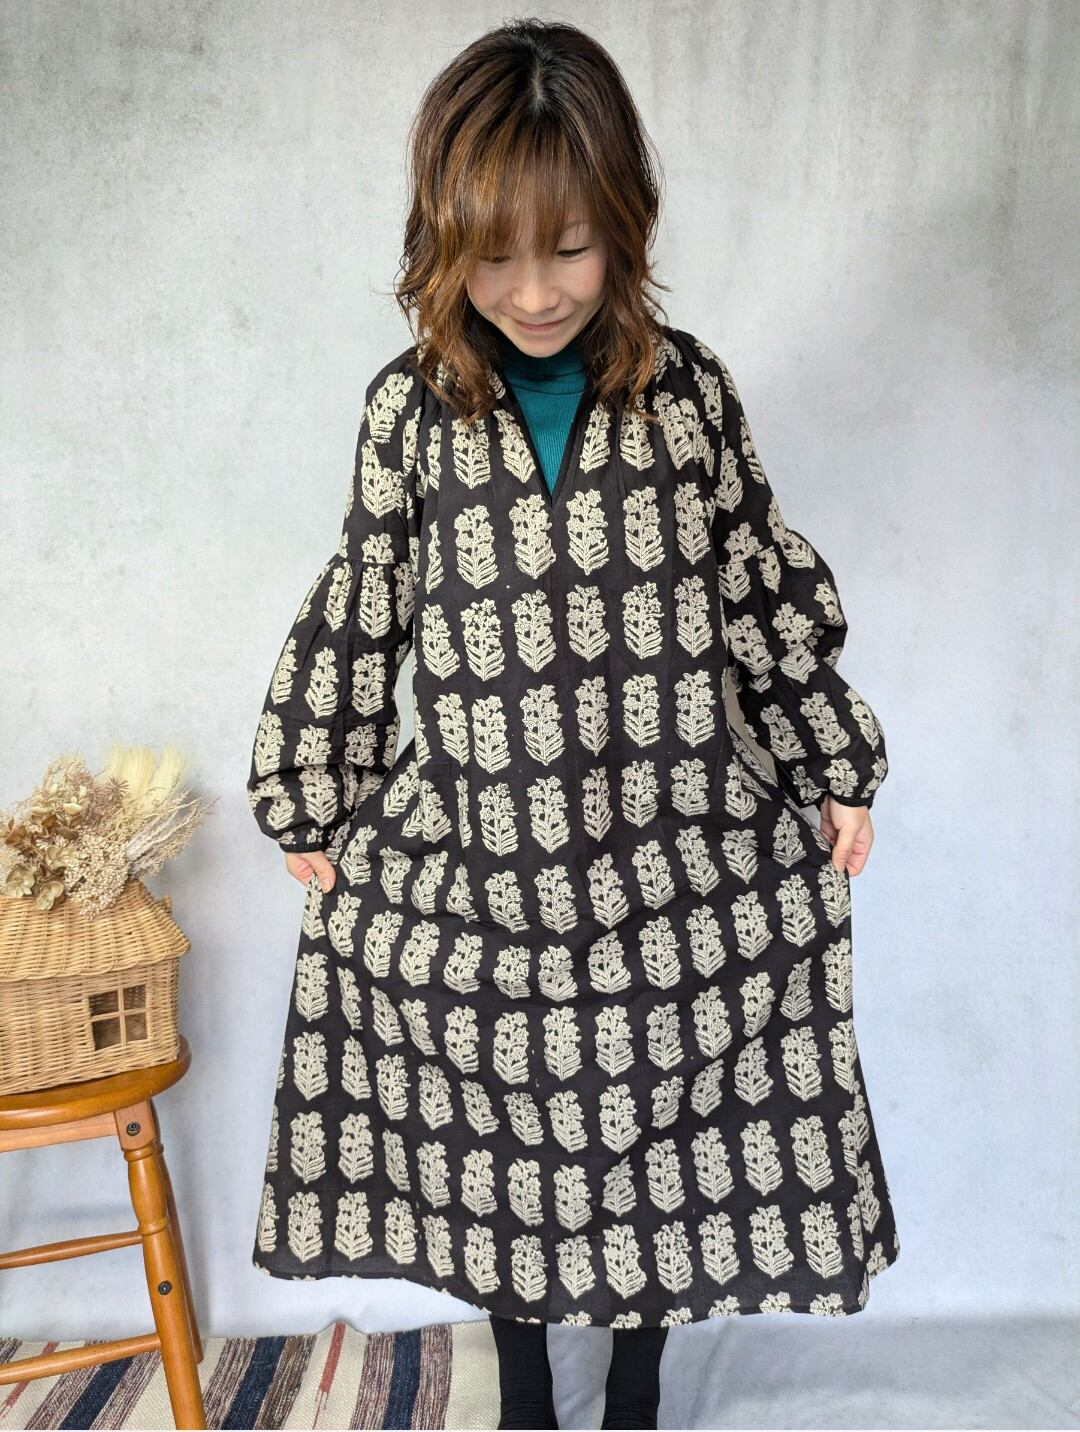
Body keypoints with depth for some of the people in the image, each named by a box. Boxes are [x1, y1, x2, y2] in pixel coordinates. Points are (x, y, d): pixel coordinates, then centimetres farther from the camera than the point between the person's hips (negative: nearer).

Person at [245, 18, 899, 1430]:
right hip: (474, 856, 0)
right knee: (499, 1141, 16)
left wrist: (841, 767, 9)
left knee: (662, 1126, 16)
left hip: (681, 850, 1)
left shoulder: (687, 384, -3)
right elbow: (358, 617, 3)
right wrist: (311, 807, 9)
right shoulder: (410, 405, -4)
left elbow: (765, 587, 5)